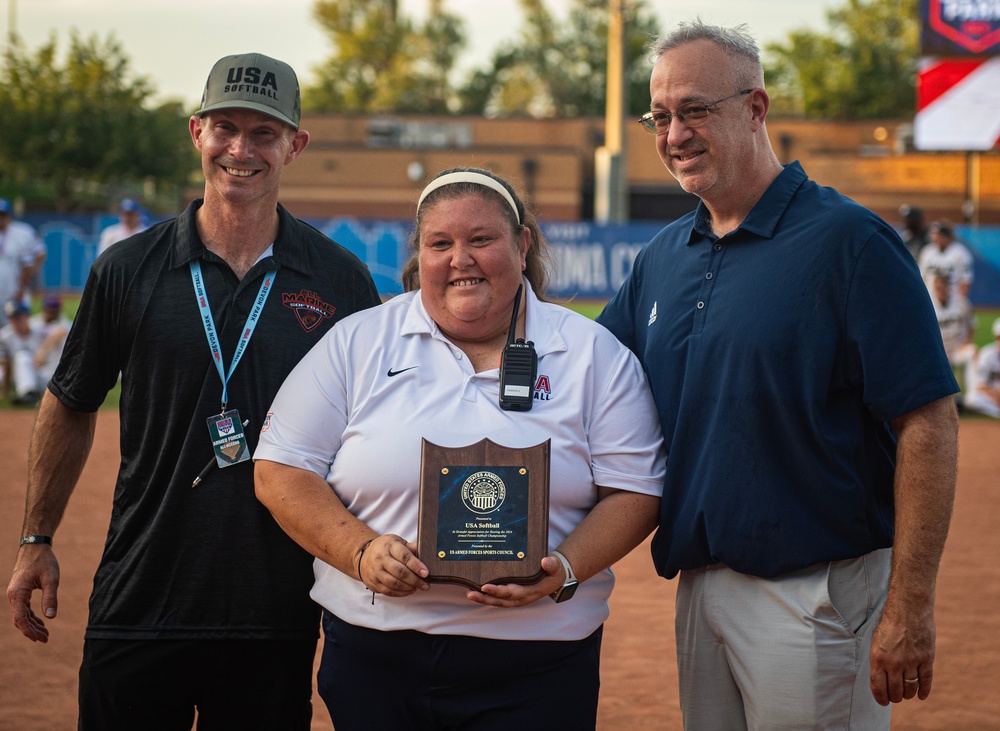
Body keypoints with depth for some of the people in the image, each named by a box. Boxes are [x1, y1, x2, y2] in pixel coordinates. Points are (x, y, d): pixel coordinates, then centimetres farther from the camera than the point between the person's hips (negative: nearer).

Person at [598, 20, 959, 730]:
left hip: (816, 590, -7)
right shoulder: (663, 257, 11)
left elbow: (929, 424, -15)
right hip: (700, 584, 7)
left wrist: (910, 608, -19)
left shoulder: (848, 241, -11)